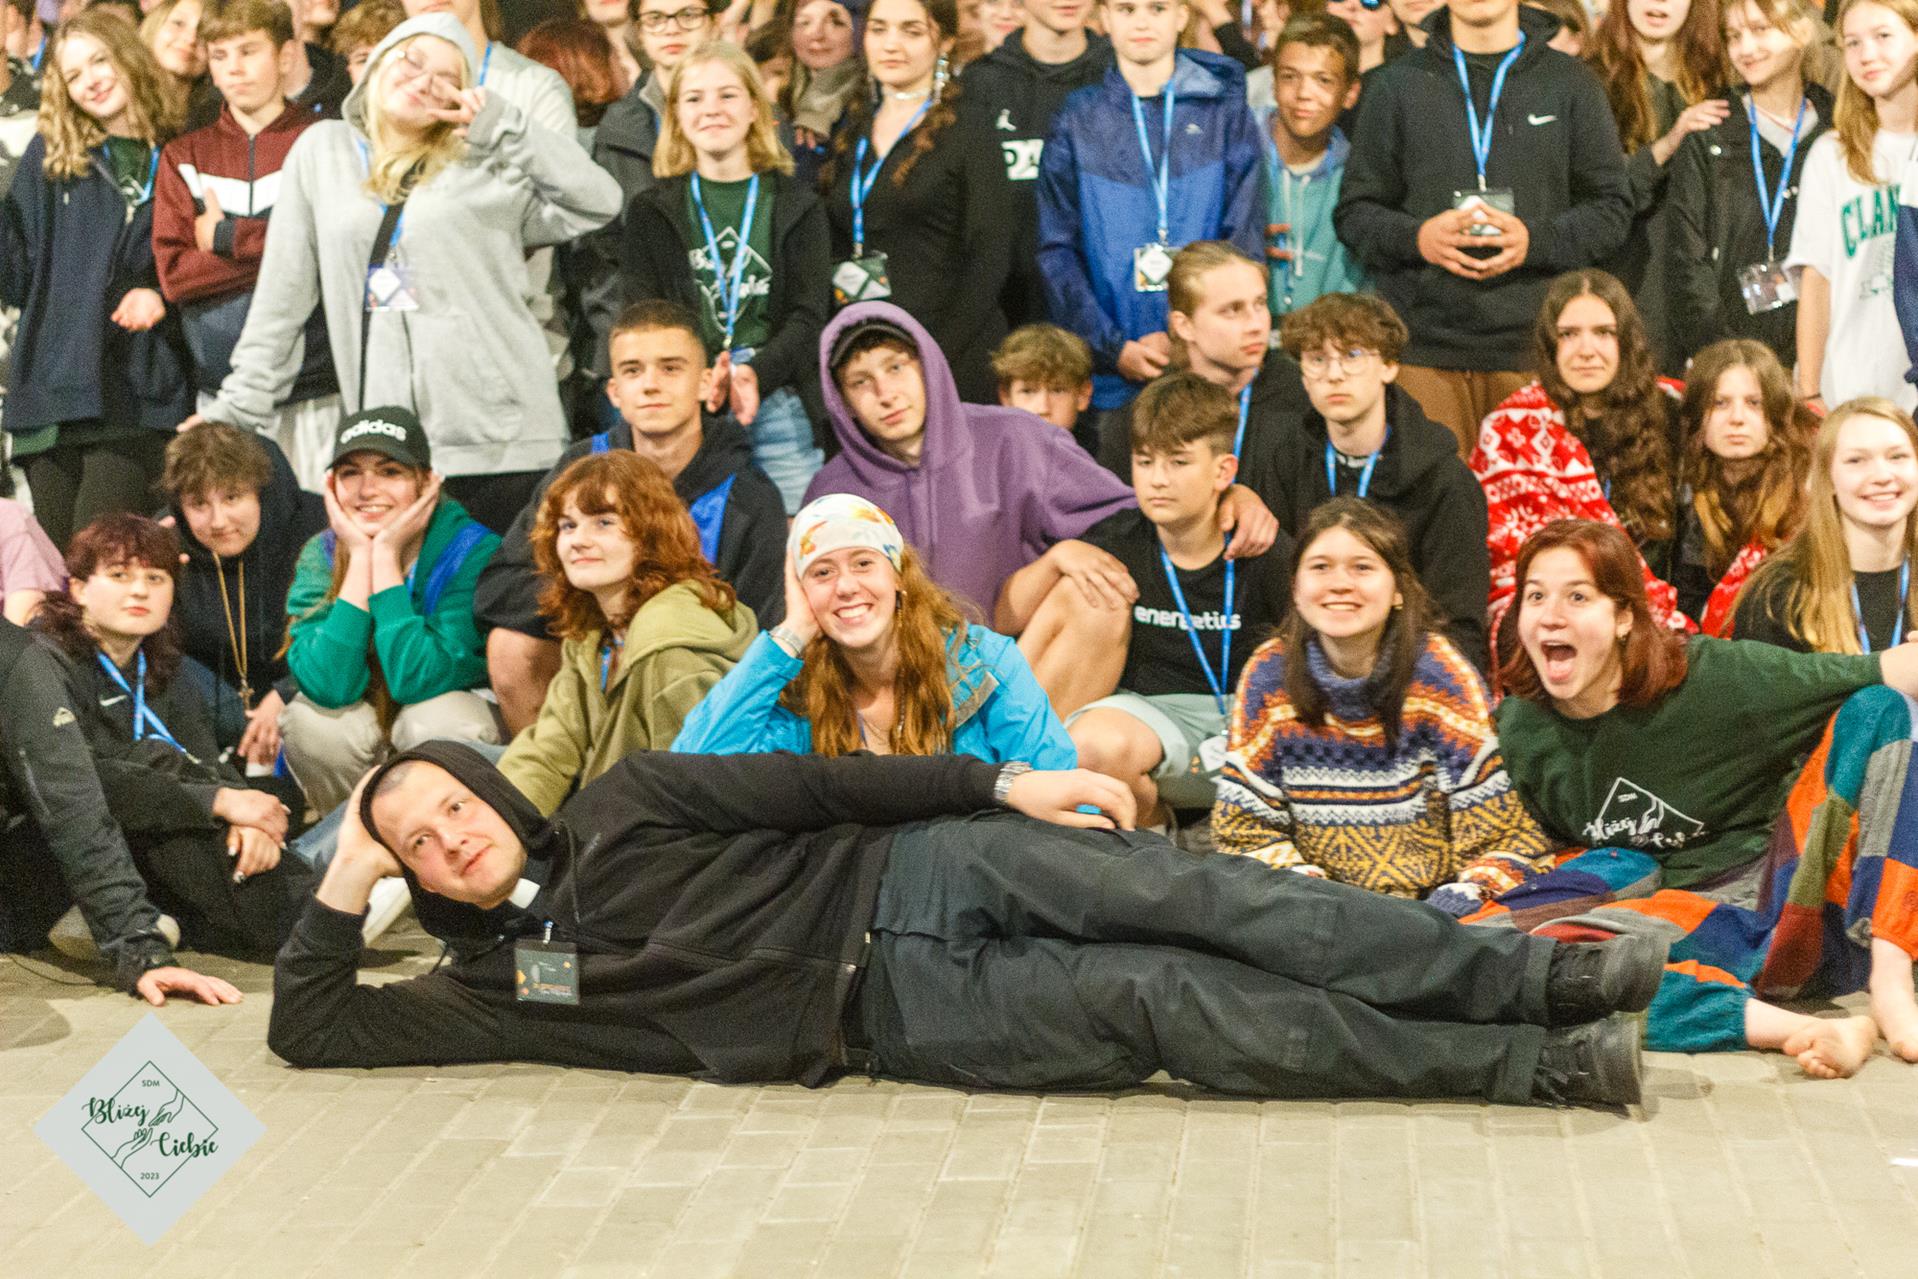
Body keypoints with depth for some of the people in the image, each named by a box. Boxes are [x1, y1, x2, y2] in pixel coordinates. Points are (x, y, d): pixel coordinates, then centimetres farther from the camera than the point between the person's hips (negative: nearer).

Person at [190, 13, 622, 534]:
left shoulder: (486, 164, 6)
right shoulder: (324, 150, 12)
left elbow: (599, 202, -6)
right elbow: (281, 295, 14)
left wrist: (499, 122, -5)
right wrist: (238, 408, 11)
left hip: (501, 437, -1)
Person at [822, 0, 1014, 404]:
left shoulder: (969, 132, -2)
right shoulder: (851, 131, 15)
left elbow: (989, 257, -8)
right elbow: (836, 249, 17)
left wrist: (936, 355, -17)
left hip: (952, 362, -5)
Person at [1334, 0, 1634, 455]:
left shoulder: (1571, 84, 11)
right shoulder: (1397, 85, 12)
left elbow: (1611, 209, 9)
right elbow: (1355, 212, 11)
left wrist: (1536, 242, -10)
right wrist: (1417, 238, -10)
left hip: (1535, 349, 0)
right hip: (1424, 349, 0)